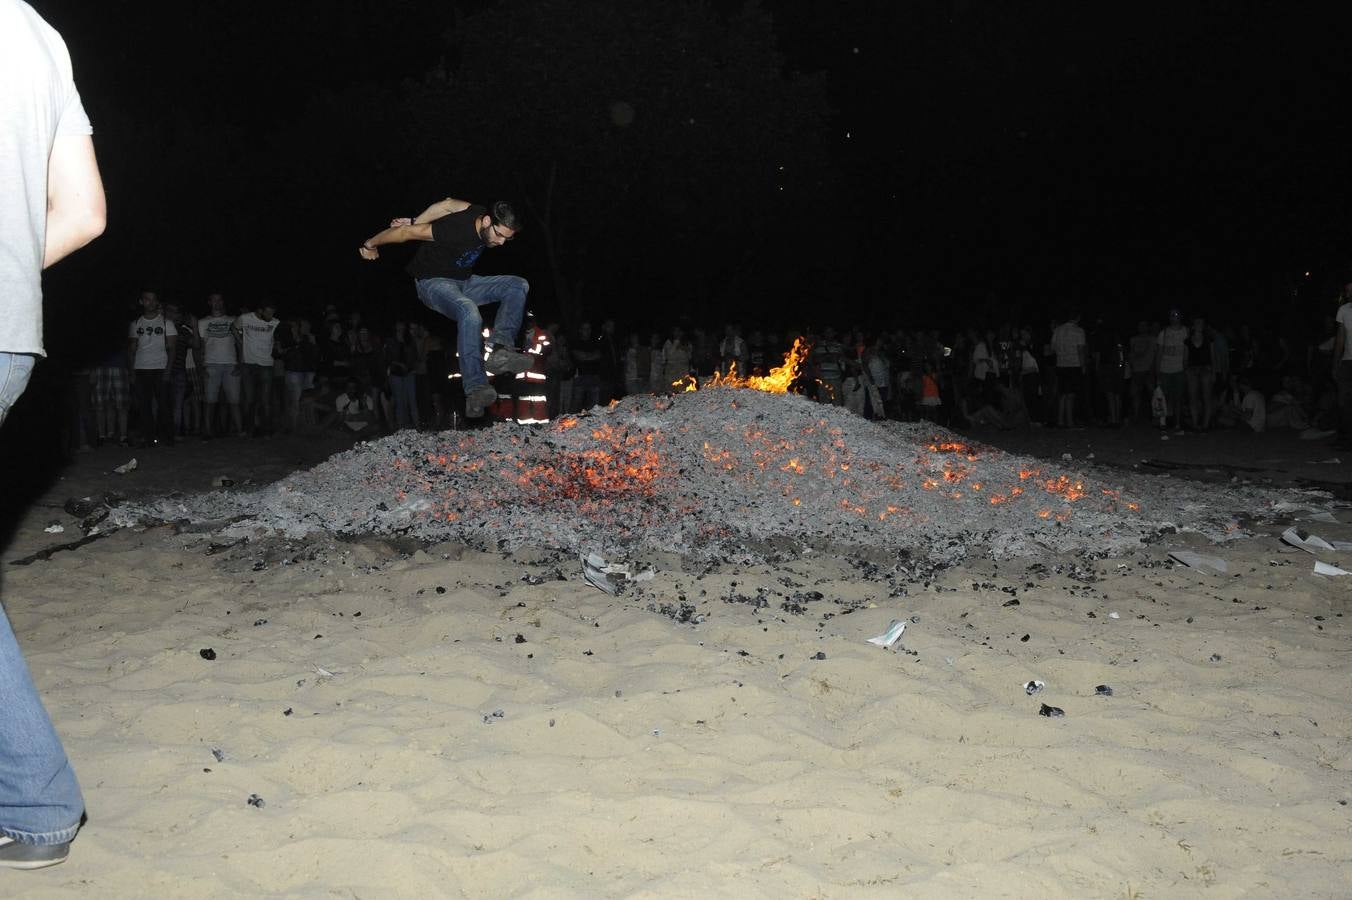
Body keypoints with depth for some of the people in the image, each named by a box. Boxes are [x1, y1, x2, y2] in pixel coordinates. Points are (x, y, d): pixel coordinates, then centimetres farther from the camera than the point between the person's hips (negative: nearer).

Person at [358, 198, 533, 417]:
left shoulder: (485, 216, -7)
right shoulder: (458, 229, -30)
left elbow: (449, 203, 8)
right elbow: (407, 232, -20)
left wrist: (414, 222, 8)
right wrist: (370, 245, -5)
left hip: (464, 282, 8)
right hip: (433, 282, -8)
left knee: (518, 285, -11)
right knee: (469, 312, -38)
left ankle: (499, 347, -31)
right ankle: (476, 391, -46)